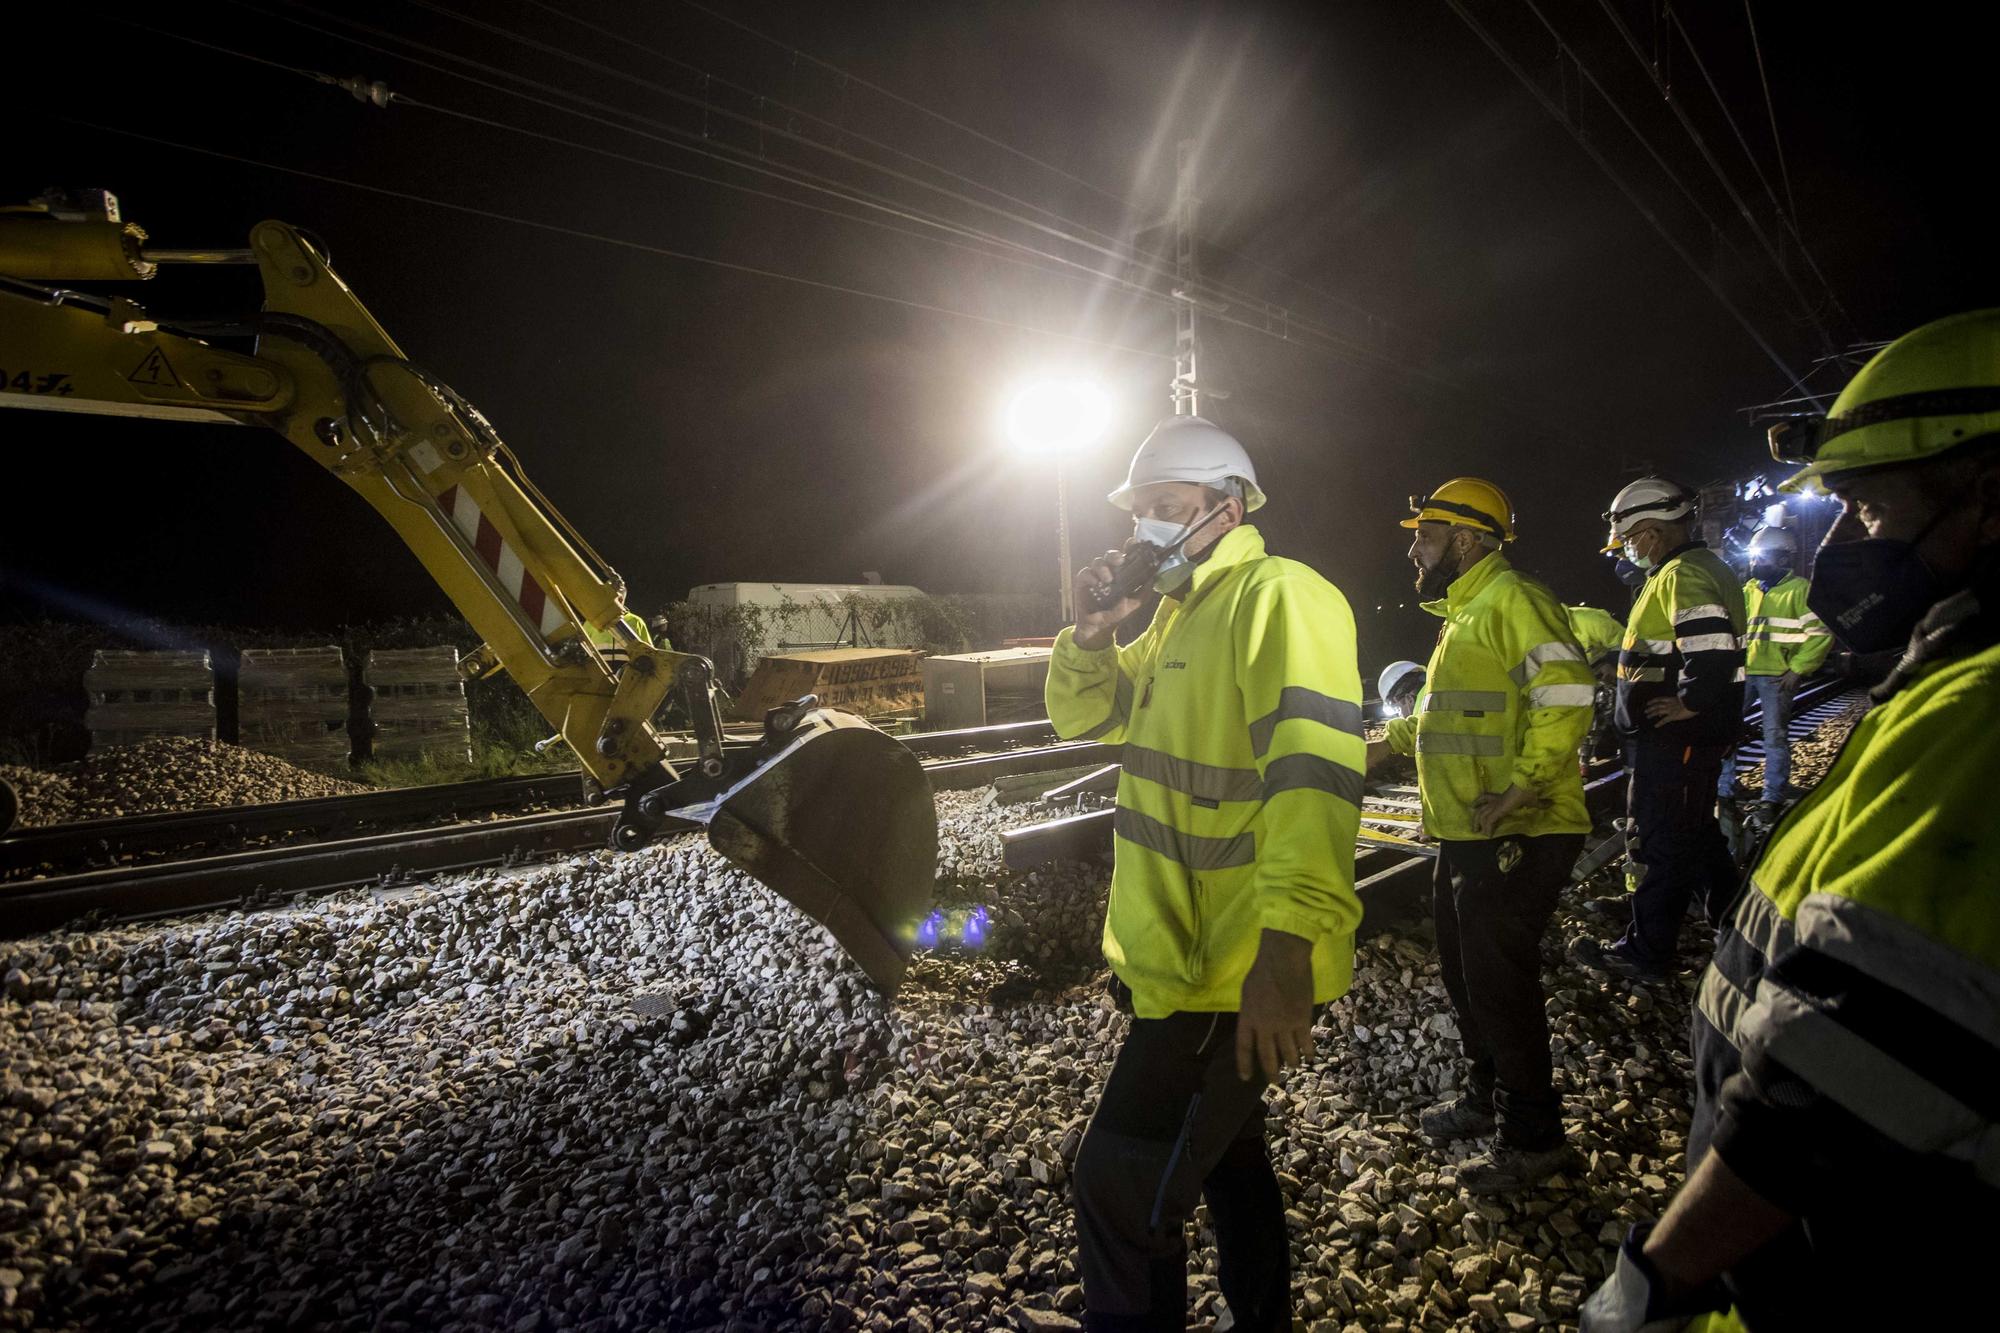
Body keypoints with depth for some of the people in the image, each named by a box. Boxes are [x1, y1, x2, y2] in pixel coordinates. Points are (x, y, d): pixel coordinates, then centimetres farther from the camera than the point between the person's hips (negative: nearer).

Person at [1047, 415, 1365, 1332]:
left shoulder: (1279, 596, -17)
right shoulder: (1181, 613, 14)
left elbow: (1312, 771, -30)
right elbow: (1089, 715, 18)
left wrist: (1284, 947, -38)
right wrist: (1091, 633, -2)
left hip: (1243, 970, -10)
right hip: (1185, 952, 10)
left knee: (1119, 1193, -6)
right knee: (1225, 1147, 26)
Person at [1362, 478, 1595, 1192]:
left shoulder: (1511, 600, -15)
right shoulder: (1463, 612, 18)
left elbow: (1566, 693, -29)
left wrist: (1521, 786, -29)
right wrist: (1390, 741, 21)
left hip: (1517, 837, -10)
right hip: (1467, 836, 10)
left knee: (1499, 980, -1)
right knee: (1464, 973, 19)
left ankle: (1532, 1137, 15)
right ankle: (1487, 1097, 36)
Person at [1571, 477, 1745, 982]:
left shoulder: (1682, 574, -19)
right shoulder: (1700, 567, 15)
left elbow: (1713, 648, -34)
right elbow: (1715, 648, 23)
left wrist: (1688, 703, -23)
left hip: (1674, 738, -11)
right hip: (1696, 736, 11)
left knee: (1660, 844, -1)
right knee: (1696, 834, 22)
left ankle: (1645, 952, 9)